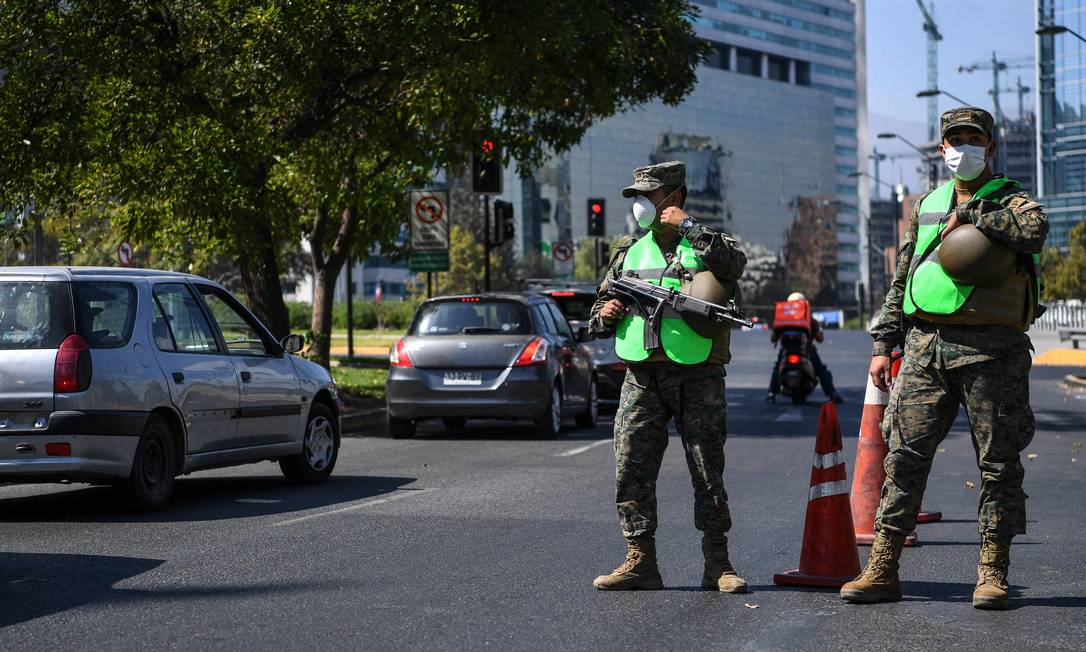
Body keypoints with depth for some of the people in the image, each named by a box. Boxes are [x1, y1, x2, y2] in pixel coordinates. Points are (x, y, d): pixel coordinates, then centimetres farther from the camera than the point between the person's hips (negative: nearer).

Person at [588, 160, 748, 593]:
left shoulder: (706, 242, 4)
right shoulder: (629, 252, 16)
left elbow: (734, 265, -21)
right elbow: (598, 317, 22)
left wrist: (689, 227, -16)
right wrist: (604, 315, -1)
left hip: (698, 377, -4)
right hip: (642, 378, 4)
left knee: (708, 472, 0)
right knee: (631, 470, -1)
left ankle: (718, 564, 7)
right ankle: (640, 562, 6)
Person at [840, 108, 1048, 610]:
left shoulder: (1008, 201, 5)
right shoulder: (926, 207, 18)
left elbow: (1034, 228, -21)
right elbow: (900, 281, 20)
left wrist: (969, 215, -13)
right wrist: (883, 345, 14)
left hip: (991, 350, -3)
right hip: (926, 346, 4)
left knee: (998, 461, 1)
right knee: (905, 456, 0)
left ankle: (992, 574, 9)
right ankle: (882, 569, 4)